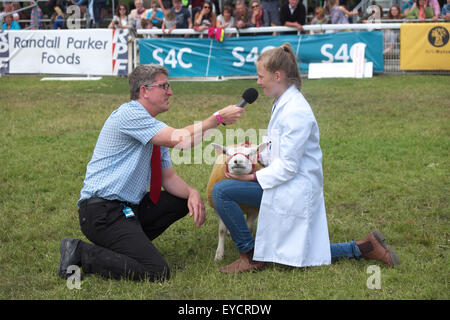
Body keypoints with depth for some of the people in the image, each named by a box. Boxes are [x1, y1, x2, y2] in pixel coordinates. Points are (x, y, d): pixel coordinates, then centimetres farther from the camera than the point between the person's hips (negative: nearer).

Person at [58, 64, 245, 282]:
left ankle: (132, 243, 7)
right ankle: (81, 253, -9)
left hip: (129, 207, 10)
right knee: (156, 272, -19)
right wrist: (218, 118, -15)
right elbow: (179, 139, -24)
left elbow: (169, 177, 14)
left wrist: (192, 193, -6)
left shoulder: (157, 131, 15)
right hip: (103, 213, -10)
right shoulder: (130, 113, -14)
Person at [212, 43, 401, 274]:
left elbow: (287, 167, -22)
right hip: (288, 186, 10)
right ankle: (362, 247, 16)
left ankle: (250, 256, -1)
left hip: (295, 188, -10)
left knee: (221, 191, -13)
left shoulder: (295, 112, -22)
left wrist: (253, 177, -17)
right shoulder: (283, 103, 9)